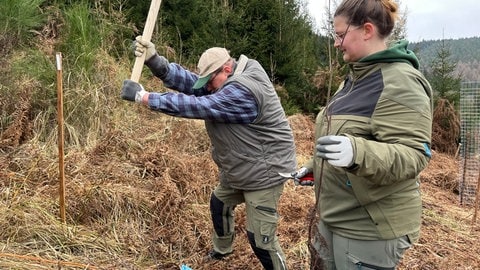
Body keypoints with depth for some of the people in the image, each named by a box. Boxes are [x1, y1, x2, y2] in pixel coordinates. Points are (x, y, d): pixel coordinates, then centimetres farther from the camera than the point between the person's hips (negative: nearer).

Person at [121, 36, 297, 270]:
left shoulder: (243, 91, -30)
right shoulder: (229, 80, 3)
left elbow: (195, 106, -32)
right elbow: (190, 82, -8)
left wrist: (143, 97, -27)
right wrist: (155, 62, -23)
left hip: (263, 174, -10)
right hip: (238, 170, 11)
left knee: (260, 238, -3)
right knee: (219, 205, 27)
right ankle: (222, 249, 53)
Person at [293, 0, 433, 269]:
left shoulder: (400, 83, -20)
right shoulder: (357, 76, 11)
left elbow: (413, 155, -27)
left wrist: (356, 152, -44)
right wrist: (314, 166, 18)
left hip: (369, 228, -9)